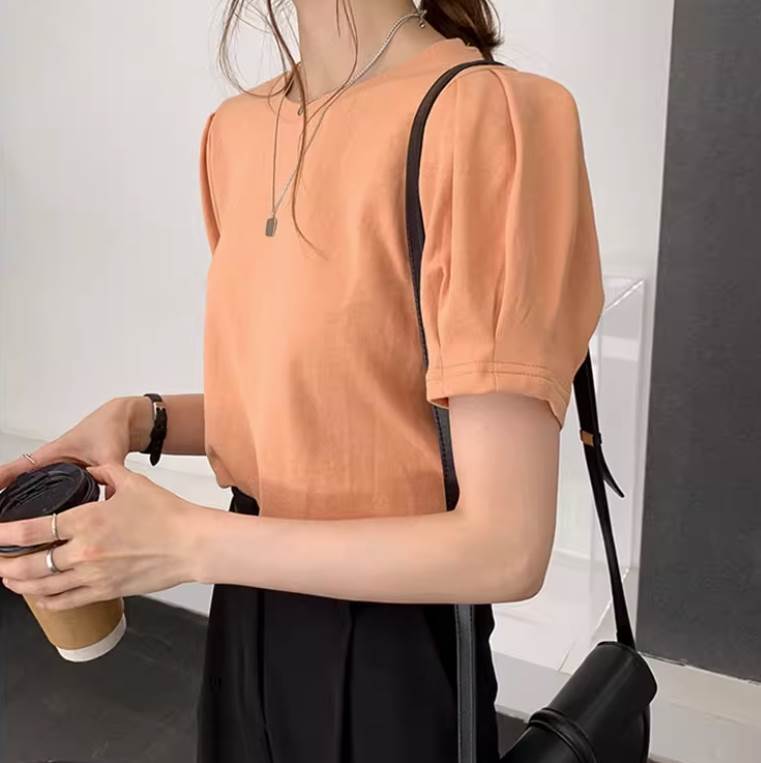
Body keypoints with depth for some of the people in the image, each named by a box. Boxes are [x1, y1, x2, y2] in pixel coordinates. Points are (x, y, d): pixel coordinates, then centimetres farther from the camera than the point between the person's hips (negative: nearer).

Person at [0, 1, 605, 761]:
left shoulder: (485, 118, -24)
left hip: (391, 648, -6)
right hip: (251, 614, 7)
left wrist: (189, 543, -21)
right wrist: (141, 421, -6)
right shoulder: (236, 130, 0)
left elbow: (505, 547, -24)